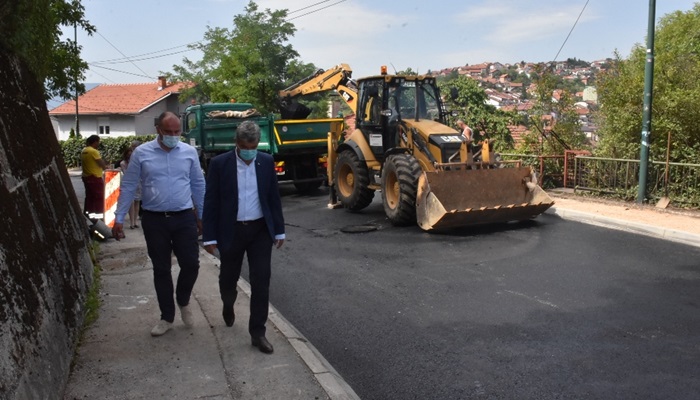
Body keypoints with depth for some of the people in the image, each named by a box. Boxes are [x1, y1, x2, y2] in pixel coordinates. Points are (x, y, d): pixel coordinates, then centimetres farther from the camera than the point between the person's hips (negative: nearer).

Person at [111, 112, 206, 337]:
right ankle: (167, 317, 24)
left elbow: (198, 185, 8)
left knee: (191, 265, -1)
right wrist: (119, 219, -1)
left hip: (184, 218, 1)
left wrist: (201, 216, 11)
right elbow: (128, 187, 1)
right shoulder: (141, 153, -2)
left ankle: (183, 302, 30)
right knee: (161, 270, 9)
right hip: (154, 220, 0)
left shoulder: (189, 152, 1)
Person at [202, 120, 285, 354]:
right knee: (229, 278, 16)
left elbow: (274, 197, 6)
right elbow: (211, 202, -6)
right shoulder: (219, 164, -8)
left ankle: (257, 332, 9)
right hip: (231, 231, -1)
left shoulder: (266, 162, 0)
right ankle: (228, 308, 49)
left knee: (261, 281, -2)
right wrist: (210, 237, -8)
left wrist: (279, 230, 6)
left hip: (260, 230, 1)